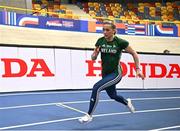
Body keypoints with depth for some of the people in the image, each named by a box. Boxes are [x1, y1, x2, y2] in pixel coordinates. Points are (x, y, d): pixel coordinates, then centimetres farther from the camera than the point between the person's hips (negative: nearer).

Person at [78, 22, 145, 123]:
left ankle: (89, 115, -13)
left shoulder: (120, 42, -16)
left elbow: (134, 54, -4)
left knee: (96, 88, -26)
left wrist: (138, 69, -7)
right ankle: (127, 102, 58)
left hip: (116, 73, -6)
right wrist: (95, 54, -21)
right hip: (105, 73, 6)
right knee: (113, 95, 24)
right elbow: (93, 58, 2)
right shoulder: (100, 41, -5)